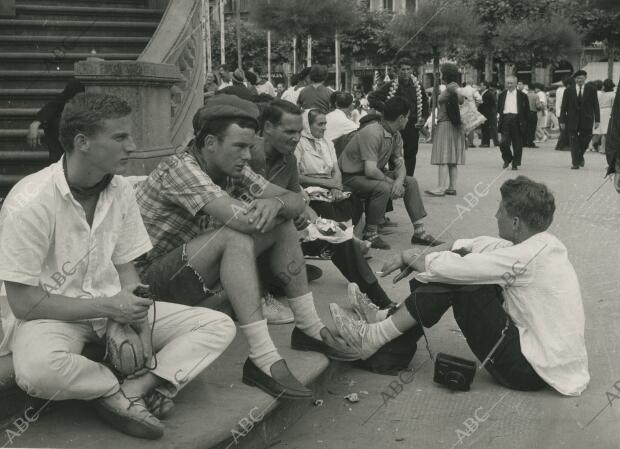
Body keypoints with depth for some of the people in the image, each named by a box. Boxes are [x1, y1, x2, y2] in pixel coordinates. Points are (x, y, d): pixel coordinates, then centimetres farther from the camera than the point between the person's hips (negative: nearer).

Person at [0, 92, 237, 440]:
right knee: (38, 369, -41)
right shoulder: (30, 203, -20)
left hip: (112, 307, 5)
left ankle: (135, 389, -25)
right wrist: (107, 308, -20)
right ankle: (141, 390, -17)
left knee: (220, 326, -8)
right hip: (50, 314, -5)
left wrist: (132, 321, -13)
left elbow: (125, 268, 5)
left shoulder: (121, 191, -2)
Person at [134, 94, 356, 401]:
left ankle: (308, 327, 2)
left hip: (197, 273, 8)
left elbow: (296, 201, -1)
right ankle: (263, 360, -35)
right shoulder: (180, 168, -24)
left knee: (282, 227, -2)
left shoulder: (233, 170, 1)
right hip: (151, 280, -8)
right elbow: (244, 218, -36)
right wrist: (266, 209, -14)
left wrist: (276, 203, -25)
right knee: (236, 236, -33)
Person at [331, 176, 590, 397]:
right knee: (456, 274, 5)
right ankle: (392, 320, 14)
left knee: (458, 280, -13)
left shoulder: (523, 258, -24)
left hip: (529, 370, -9)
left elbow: (448, 268, -20)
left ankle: (376, 336, -2)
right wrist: (417, 258, 2)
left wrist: (411, 257, 0)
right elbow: (478, 246, 8)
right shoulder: (545, 243, 3)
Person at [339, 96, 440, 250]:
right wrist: (391, 181, -21)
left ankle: (419, 232, 2)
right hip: (351, 177, -9)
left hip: (374, 174, 10)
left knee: (411, 182, 0)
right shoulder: (372, 133, -27)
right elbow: (370, 170, -33)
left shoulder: (395, 135, 3)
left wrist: (400, 180, -20)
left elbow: (399, 162, 2)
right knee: (384, 188, -34)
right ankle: (370, 234, -17)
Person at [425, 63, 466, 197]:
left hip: (446, 125, -10)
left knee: (443, 158, -11)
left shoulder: (451, 86, -12)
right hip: (453, 126, 10)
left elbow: (461, 97, -28)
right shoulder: (449, 88, 16)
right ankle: (452, 187, 11)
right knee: (451, 159, 9)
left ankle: (440, 188, -14)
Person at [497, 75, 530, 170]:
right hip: (505, 119, 2)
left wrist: (523, 121, -4)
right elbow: (499, 108, 18)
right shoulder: (502, 95, 13)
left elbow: (526, 109, 5)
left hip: (516, 120, -1)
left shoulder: (522, 95, 4)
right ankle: (507, 159, 15)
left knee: (517, 144, 2)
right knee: (504, 142, -7)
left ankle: (515, 163, 11)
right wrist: (502, 115, 1)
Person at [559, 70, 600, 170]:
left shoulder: (591, 90, 4)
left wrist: (597, 120, -1)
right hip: (572, 121, 0)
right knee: (574, 143, 0)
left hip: (586, 121, 0)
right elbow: (564, 106, 4)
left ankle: (580, 157, 28)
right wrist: (562, 121, 0)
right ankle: (575, 163, 7)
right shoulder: (568, 90, 4)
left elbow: (596, 105, 4)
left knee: (584, 142, 1)